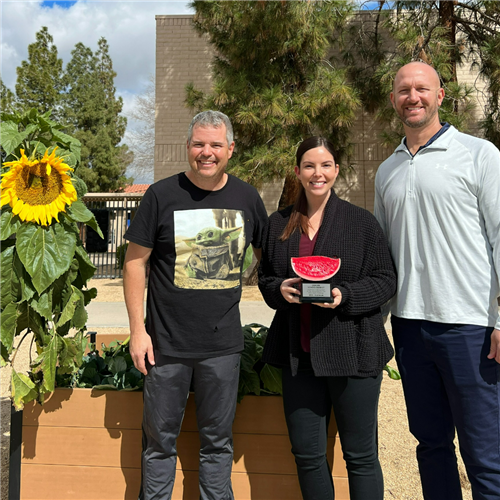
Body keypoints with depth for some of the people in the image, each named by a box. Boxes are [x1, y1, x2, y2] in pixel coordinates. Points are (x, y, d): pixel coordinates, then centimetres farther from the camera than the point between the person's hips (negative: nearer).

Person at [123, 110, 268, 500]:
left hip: (223, 344, 2)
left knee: (218, 440, 15)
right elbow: (135, 261, -2)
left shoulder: (246, 197, 3)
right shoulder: (163, 195, -4)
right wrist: (138, 330, -5)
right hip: (167, 343, -1)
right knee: (160, 439, 12)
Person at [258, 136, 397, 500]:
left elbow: (386, 280, -2)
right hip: (299, 353, 3)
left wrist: (345, 295, -18)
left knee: (361, 455, 9)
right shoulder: (279, 224, 9)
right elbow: (265, 279, 15)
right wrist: (280, 289, -8)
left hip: (352, 351, -3)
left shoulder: (362, 221, -1)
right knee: (306, 453, 12)